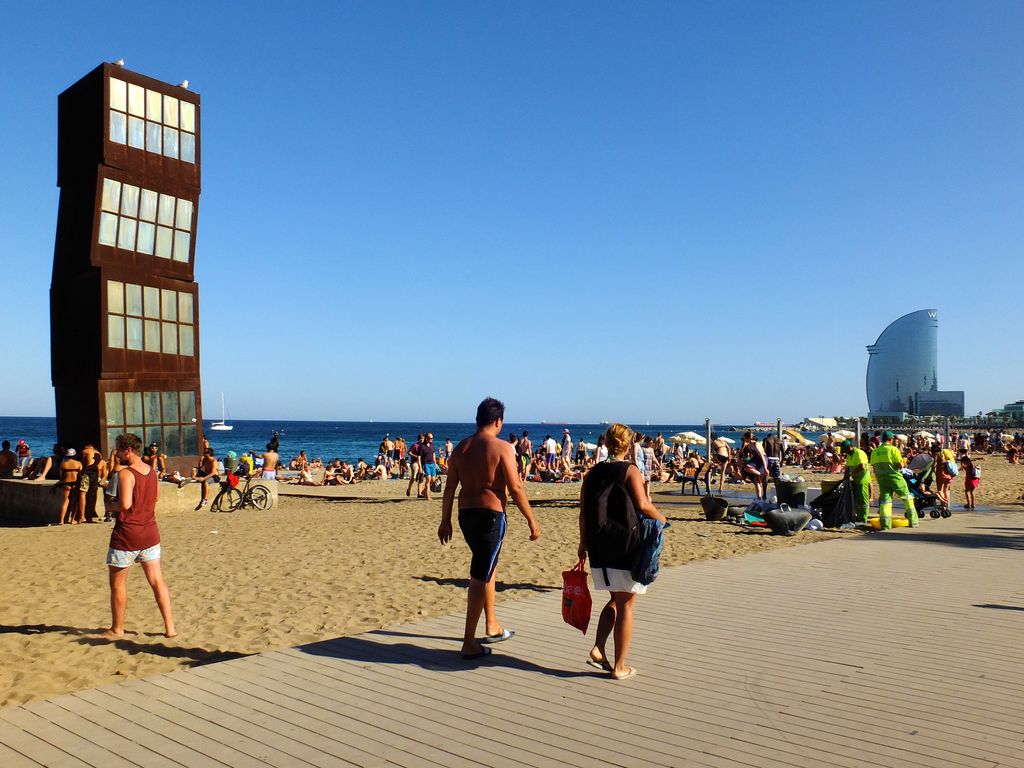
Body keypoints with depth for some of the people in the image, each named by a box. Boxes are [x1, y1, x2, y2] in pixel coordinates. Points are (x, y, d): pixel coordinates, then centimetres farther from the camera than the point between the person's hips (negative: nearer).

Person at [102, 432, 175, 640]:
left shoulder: (126, 474, -16)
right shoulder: (152, 471, 8)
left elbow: (125, 504, -25)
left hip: (127, 534, -7)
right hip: (150, 533, 7)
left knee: (118, 583, 10)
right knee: (157, 581, 7)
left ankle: (117, 629, 20)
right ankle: (169, 626, 6)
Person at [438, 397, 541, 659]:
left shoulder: (460, 448, 7)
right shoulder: (502, 448, -10)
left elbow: (450, 488, 9)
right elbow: (515, 488, -14)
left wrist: (445, 521, 16)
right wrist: (532, 521, -6)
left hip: (466, 514, 7)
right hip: (491, 515, -7)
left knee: (488, 567, 24)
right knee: (480, 577, -3)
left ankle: (491, 627, 35)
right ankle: (469, 643, 1)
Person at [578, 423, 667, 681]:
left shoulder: (592, 473, 8)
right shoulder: (631, 471, -8)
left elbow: (583, 512, 7)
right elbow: (642, 505, -21)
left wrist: (583, 543, 16)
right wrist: (661, 518, -2)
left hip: (599, 549, 5)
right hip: (626, 548, -5)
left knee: (615, 600, 21)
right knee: (625, 605, 6)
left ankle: (598, 650, 7)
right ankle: (620, 667, 11)